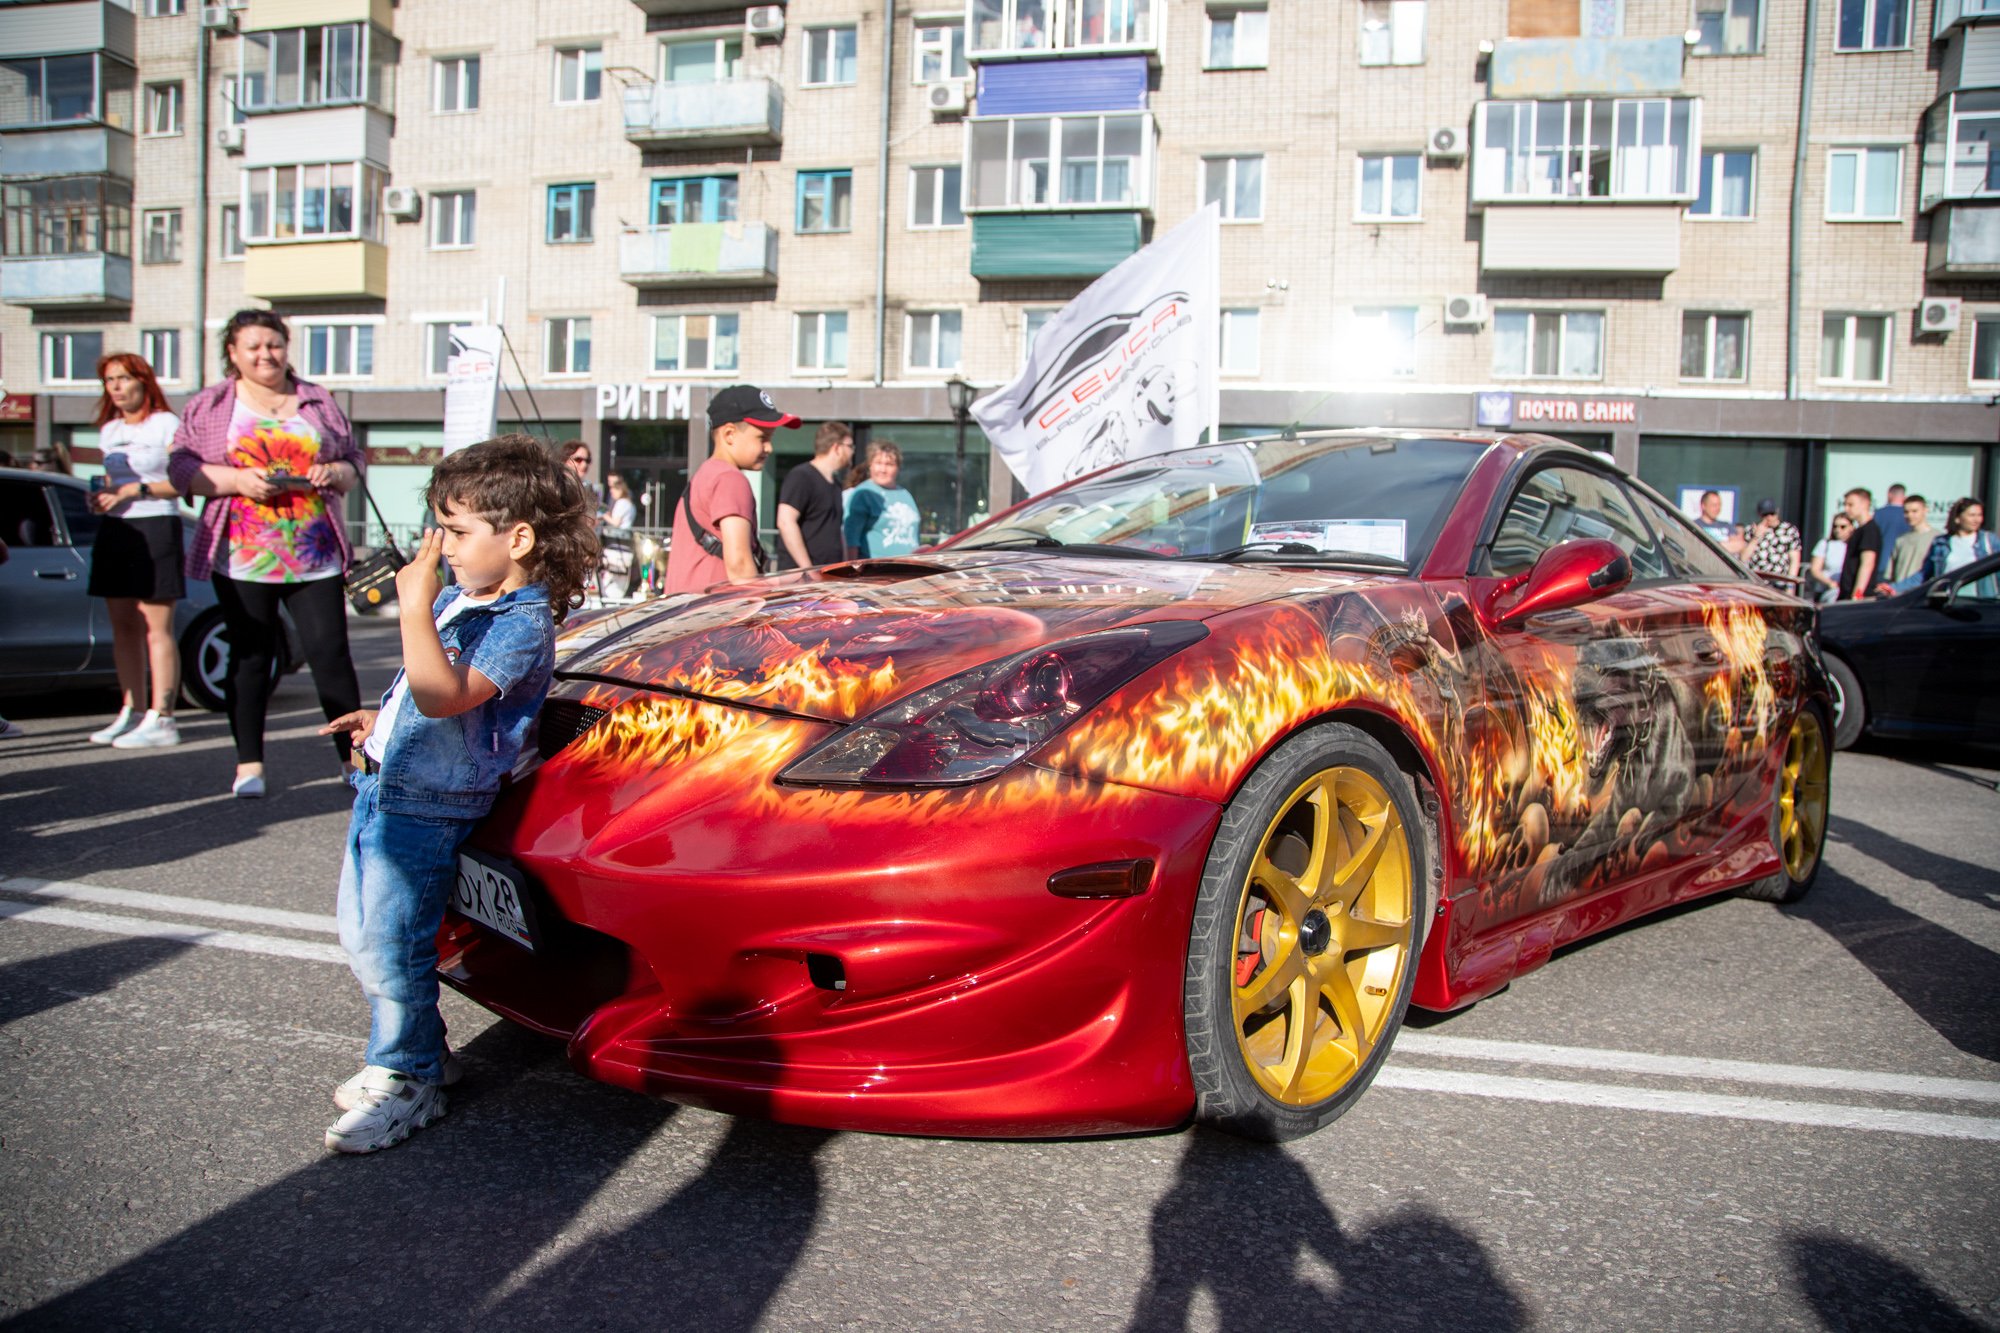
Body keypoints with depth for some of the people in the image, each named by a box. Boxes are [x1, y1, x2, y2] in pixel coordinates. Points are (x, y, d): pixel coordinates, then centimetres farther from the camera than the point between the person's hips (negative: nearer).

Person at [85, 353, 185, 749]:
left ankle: (161, 719, -10)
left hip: (155, 528, -7)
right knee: (123, 626, 7)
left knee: (156, 628, -9)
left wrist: (137, 490, -18)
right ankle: (133, 712, 14)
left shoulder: (167, 424, -3)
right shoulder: (108, 430, 18)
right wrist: (101, 497, 4)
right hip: (114, 530, 8)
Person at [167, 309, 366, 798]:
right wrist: (239, 480, -13)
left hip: (316, 557, 1)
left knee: (330, 651, -5)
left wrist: (335, 473, -6)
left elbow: (354, 461, 16)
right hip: (243, 557, -1)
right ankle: (249, 762, 12)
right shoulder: (209, 405, 9)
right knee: (250, 656, 4)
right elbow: (181, 468, 1)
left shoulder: (318, 401, 14)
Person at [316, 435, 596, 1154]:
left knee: (390, 947, -4)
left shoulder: (522, 624, -19)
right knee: (360, 933, 19)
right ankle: (416, 1051, 34)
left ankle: (407, 1081, 14)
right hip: (384, 785, 10)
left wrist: (415, 611, -33)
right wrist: (381, 718, 15)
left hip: (428, 806, -10)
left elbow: (444, 695, -33)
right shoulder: (456, 598, 11)